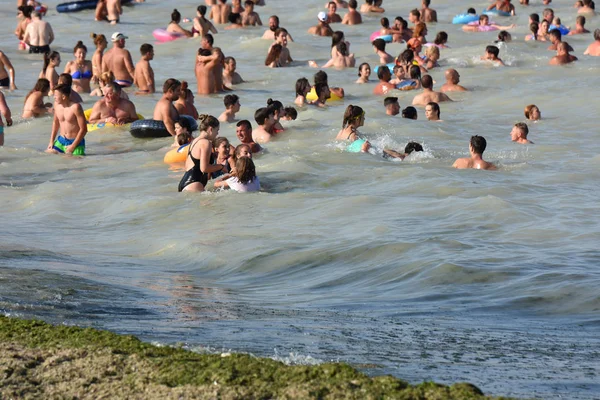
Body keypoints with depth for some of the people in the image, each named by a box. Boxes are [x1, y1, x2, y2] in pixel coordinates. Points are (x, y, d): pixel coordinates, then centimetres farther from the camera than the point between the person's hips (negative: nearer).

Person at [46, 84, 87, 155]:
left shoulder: (75, 107, -18)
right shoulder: (57, 105, 1)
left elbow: (83, 129, -16)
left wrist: (73, 146, -16)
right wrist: (51, 141, 12)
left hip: (76, 142, -5)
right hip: (61, 141, 5)